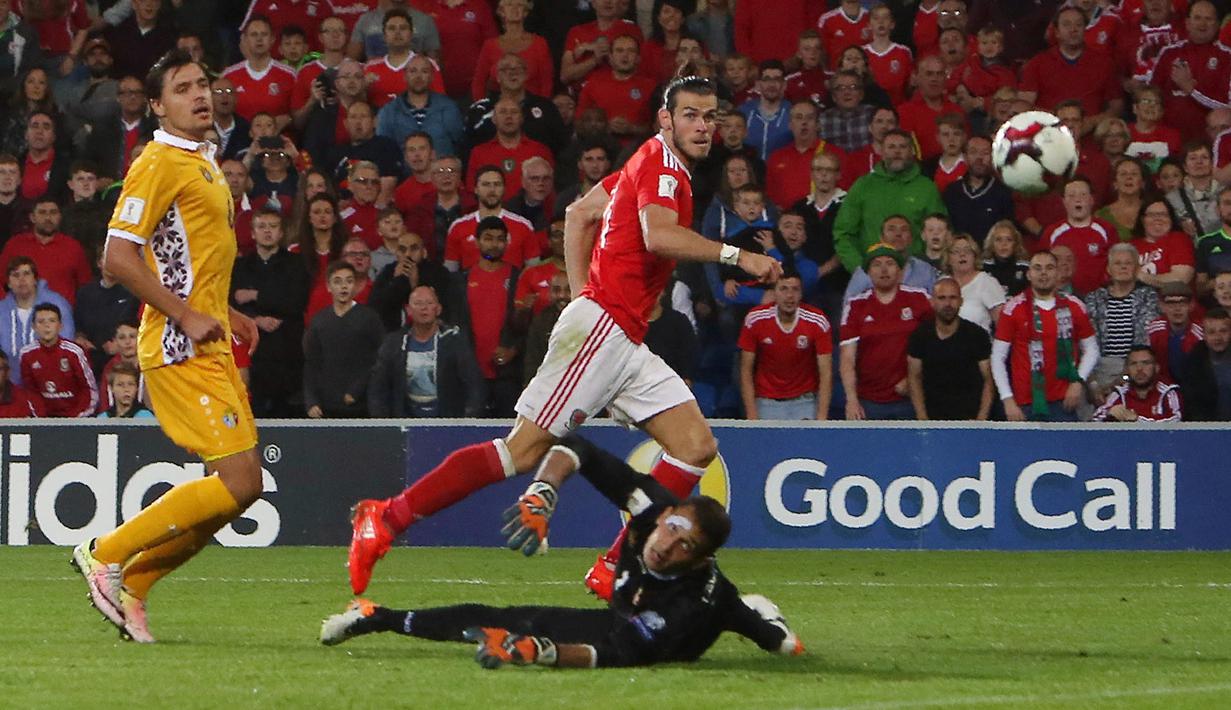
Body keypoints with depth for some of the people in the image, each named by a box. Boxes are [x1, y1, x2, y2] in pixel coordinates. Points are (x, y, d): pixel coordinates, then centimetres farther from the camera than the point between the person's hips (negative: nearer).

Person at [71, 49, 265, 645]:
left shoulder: (203, 163, 19)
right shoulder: (159, 164, -11)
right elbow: (118, 256, -18)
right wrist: (188, 316, -18)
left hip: (208, 346, 10)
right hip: (180, 350, -10)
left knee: (238, 485, 6)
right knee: (238, 483, -15)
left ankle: (131, 582, 15)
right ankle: (107, 554, -3)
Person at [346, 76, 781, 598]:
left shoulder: (651, 166, 20)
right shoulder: (660, 163, -9)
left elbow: (579, 214, 29)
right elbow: (658, 235, -28)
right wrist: (737, 256, -24)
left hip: (625, 341, 10)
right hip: (601, 327, -10)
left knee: (697, 447, 0)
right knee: (525, 448, -13)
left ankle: (617, 569, -2)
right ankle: (386, 518, -8)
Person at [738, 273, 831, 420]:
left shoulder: (818, 322, -12)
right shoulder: (755, 319, -10)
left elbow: (826, 374, -9)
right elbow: (746, 370, -3)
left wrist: (822, 417, -17)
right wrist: (752, 414, -10)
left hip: (804, 401, 0)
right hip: (766, 401, 0)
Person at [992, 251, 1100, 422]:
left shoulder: (1074, 307, 7)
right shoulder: (1014, 308, 2)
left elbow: (1091, 350, 16)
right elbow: (998, 358, 3)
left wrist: (1078, 381, 0)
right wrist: (1008, 400, -4)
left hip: (1063, 403, 1)